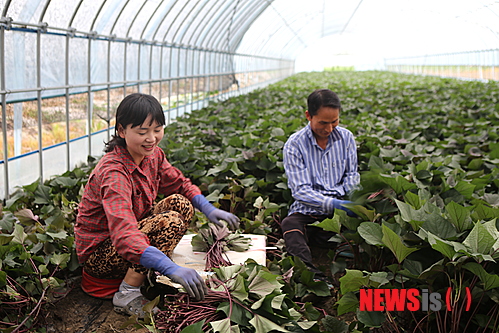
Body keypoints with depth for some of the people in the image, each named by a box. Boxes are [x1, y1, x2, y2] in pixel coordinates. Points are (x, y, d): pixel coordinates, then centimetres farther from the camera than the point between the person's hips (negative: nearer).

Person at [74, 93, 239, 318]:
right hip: (99, 252, -8)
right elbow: (124, 235, -43)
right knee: (170, 222, -26)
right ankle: (127, 294, -17)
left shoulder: (153, 155, -5)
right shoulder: (113, 172, -31)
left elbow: (180, 184, 10)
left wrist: (209, 209, -8)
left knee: (181, 203, -7)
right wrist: (172, 269, -54)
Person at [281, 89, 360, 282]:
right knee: (290, 224, -36)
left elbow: (352, 175, 15)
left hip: (339, 208, 3)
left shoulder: (346, 137, 9)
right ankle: (314, 276, -55)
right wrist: (332, 204, -26)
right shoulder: (294, 145, -3)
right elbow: (300, 190, -10)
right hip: (307, 212, -3)